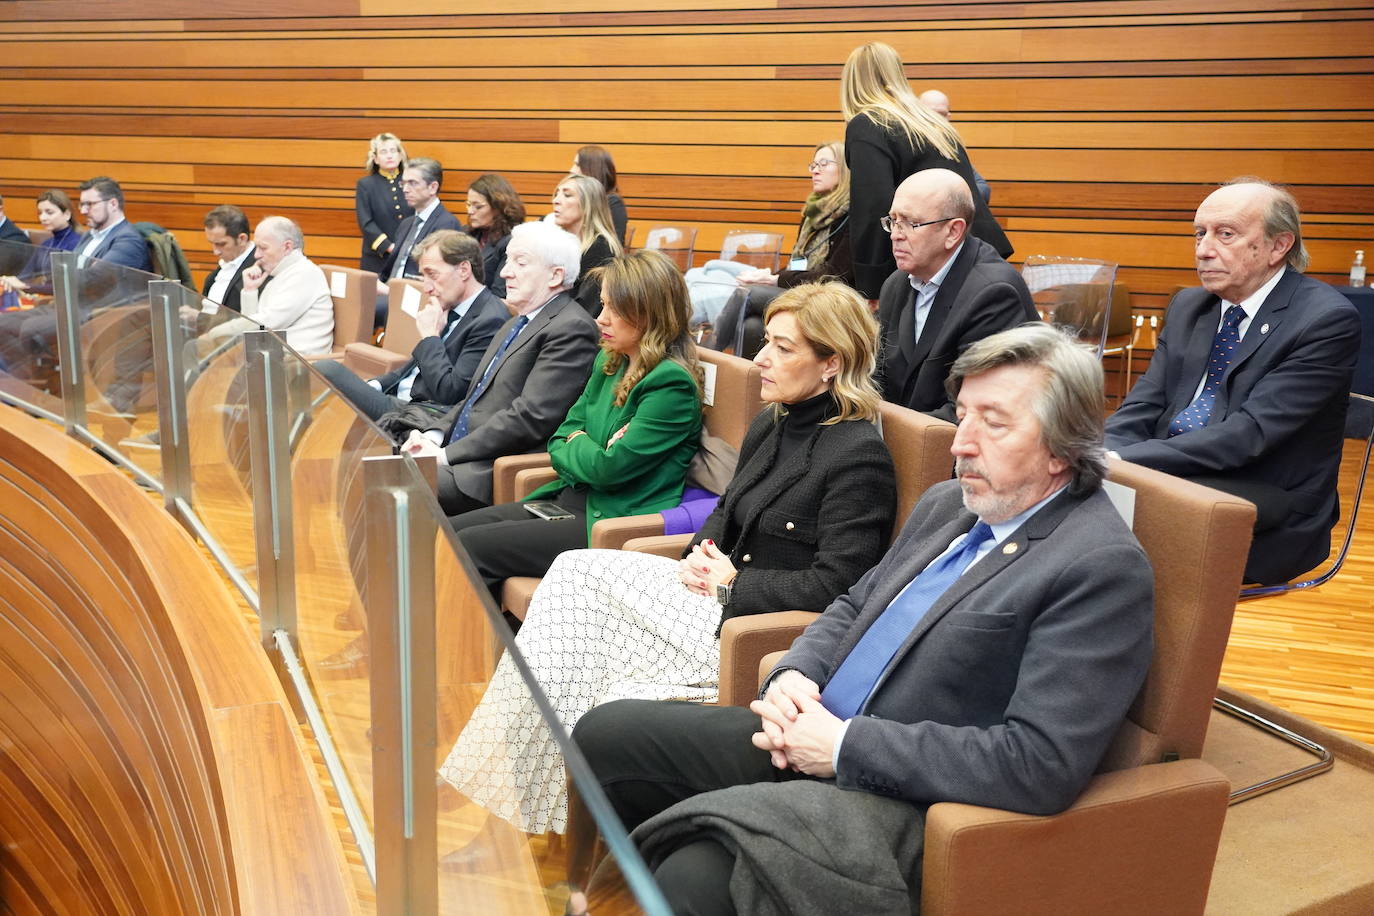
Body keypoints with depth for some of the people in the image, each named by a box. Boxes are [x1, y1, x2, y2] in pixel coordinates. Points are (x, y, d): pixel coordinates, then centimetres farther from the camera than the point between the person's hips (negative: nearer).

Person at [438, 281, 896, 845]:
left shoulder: (860, 454, -16)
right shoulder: (771, 425, 11)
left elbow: (835, 585, -20)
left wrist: (732, 582, -15)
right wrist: (701, 556, -1)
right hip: (724, 593, 9)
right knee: (576, 572, -6)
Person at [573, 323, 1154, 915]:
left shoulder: (1104, 566, -16)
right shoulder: (946, 504, 10)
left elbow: (1042, 765, -24)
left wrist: (845, 745, -20)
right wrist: (793, 676, -2)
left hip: (905, 798, -8)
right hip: (809, 734, 9)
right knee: (605, 733, 5)